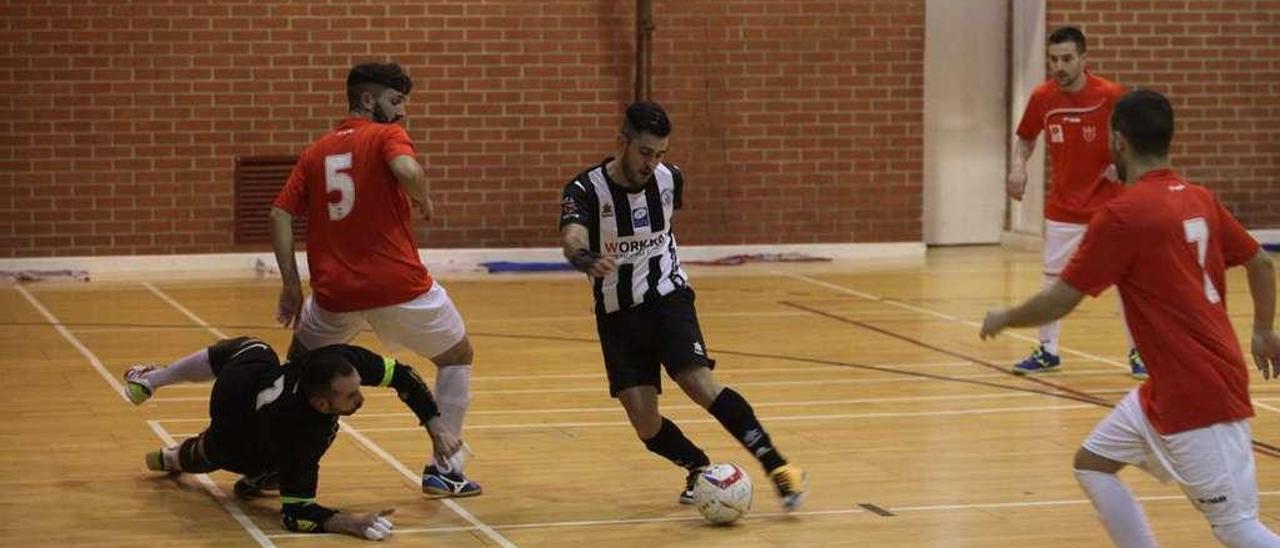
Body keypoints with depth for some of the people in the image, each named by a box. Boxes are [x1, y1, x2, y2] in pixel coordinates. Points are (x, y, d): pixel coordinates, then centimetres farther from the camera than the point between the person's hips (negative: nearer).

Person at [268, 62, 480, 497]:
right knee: (457, 358, 18)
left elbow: (280, 214, 7)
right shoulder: (386, 135, -1)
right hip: (399, 284, -4)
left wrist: (291, 285, 7)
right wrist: (424, 202, -2)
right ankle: (443, 470, 13)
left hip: (335, 293, 4)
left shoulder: (315, 152, 14)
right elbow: (408, 171, -23)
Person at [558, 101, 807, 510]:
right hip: (618, 312, 0)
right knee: (644, 422, -8)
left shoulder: (669, 179, -4)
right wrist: (587, 259, -58)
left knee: (698, 381, -23)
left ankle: (776, 466, -22)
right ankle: (700, 469, 20)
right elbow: (572, 239, -37)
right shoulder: (586, 190, -16)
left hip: (667, 296, 0)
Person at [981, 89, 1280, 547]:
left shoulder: (1122, 214, -17)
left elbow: (1058, 303, -13)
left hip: (1197, 394, -9)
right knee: (1092, 464, 16)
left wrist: (1003, 319, 6)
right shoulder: (1198, 199, 7)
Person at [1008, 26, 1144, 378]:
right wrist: (1018, 166, -8)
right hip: (1063, 207, 3)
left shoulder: (1110, 95, -16)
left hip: (1109, 205, -3)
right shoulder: (1042, 98, -6)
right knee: (1053, 277, 7)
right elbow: (1026, 139, 10)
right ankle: (1047, 351, 19)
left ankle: (1138, 352, 13)